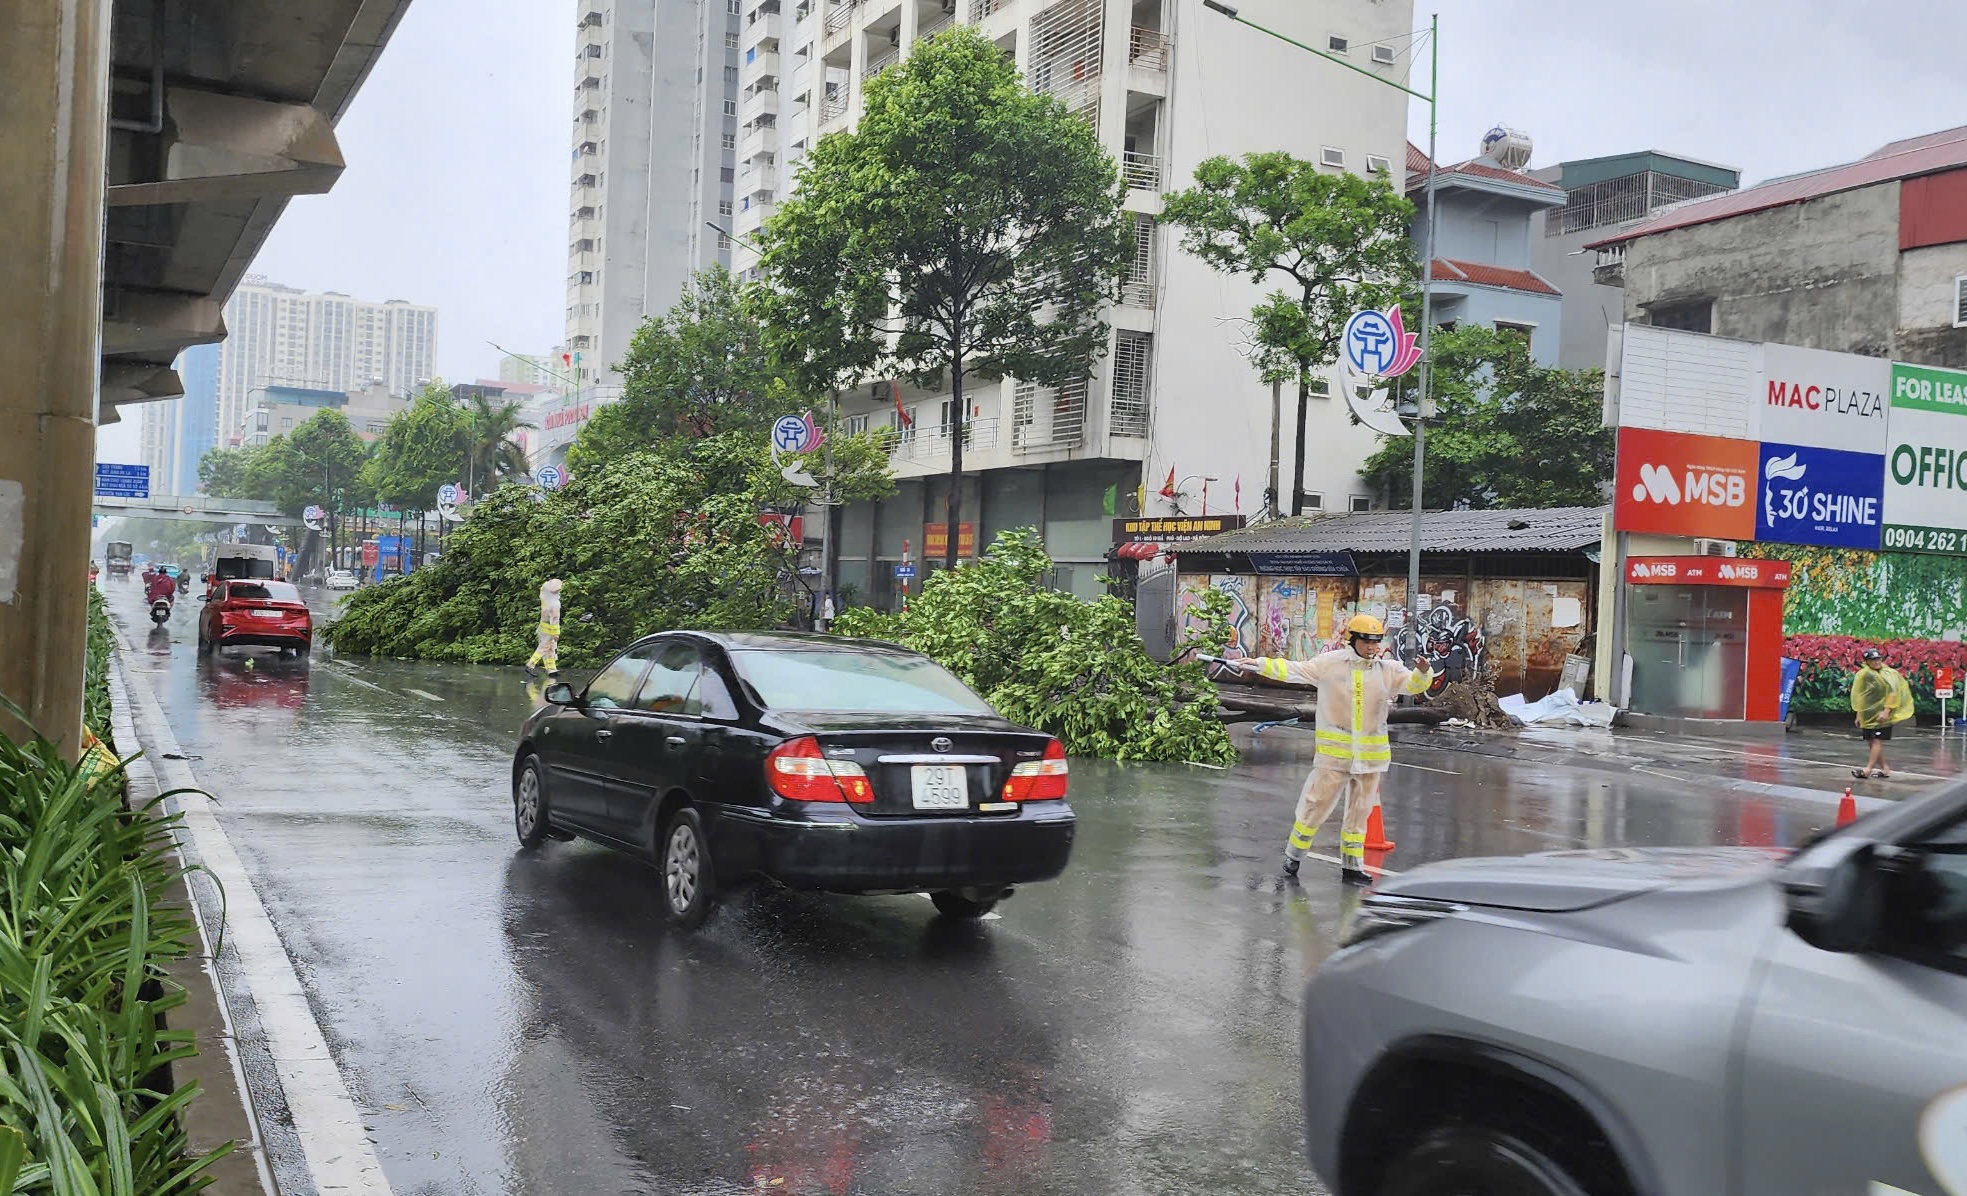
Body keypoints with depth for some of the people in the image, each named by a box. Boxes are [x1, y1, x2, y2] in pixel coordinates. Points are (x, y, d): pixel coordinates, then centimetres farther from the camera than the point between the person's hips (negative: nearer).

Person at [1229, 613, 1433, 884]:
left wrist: (1423, 672, -25)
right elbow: (1293, 670, -2)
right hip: (1334, 751, -3)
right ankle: (1293, 854, 19)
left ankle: (1351, 866, 19)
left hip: (1371, 753, 3)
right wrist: (1258, 664, -9)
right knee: (1317, 804, 1)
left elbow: (1413, 684, -2)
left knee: (1360, 811, 10)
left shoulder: (1389, 670, 3)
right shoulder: (1330, 663, -3)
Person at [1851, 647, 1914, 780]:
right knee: (1871, 741, 6)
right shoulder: (1863, 674, 8)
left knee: (1877, 740, -9)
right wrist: (1859, 714, 20)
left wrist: (1886, 711, -21)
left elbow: (1893, 692, -15)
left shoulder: (1888, 674, -8)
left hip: (1881, 714, -6)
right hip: (1868, 714, 6)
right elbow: (1859, 696, 17)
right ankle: (1884, 768, 16)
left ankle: (1868, 769, -14)